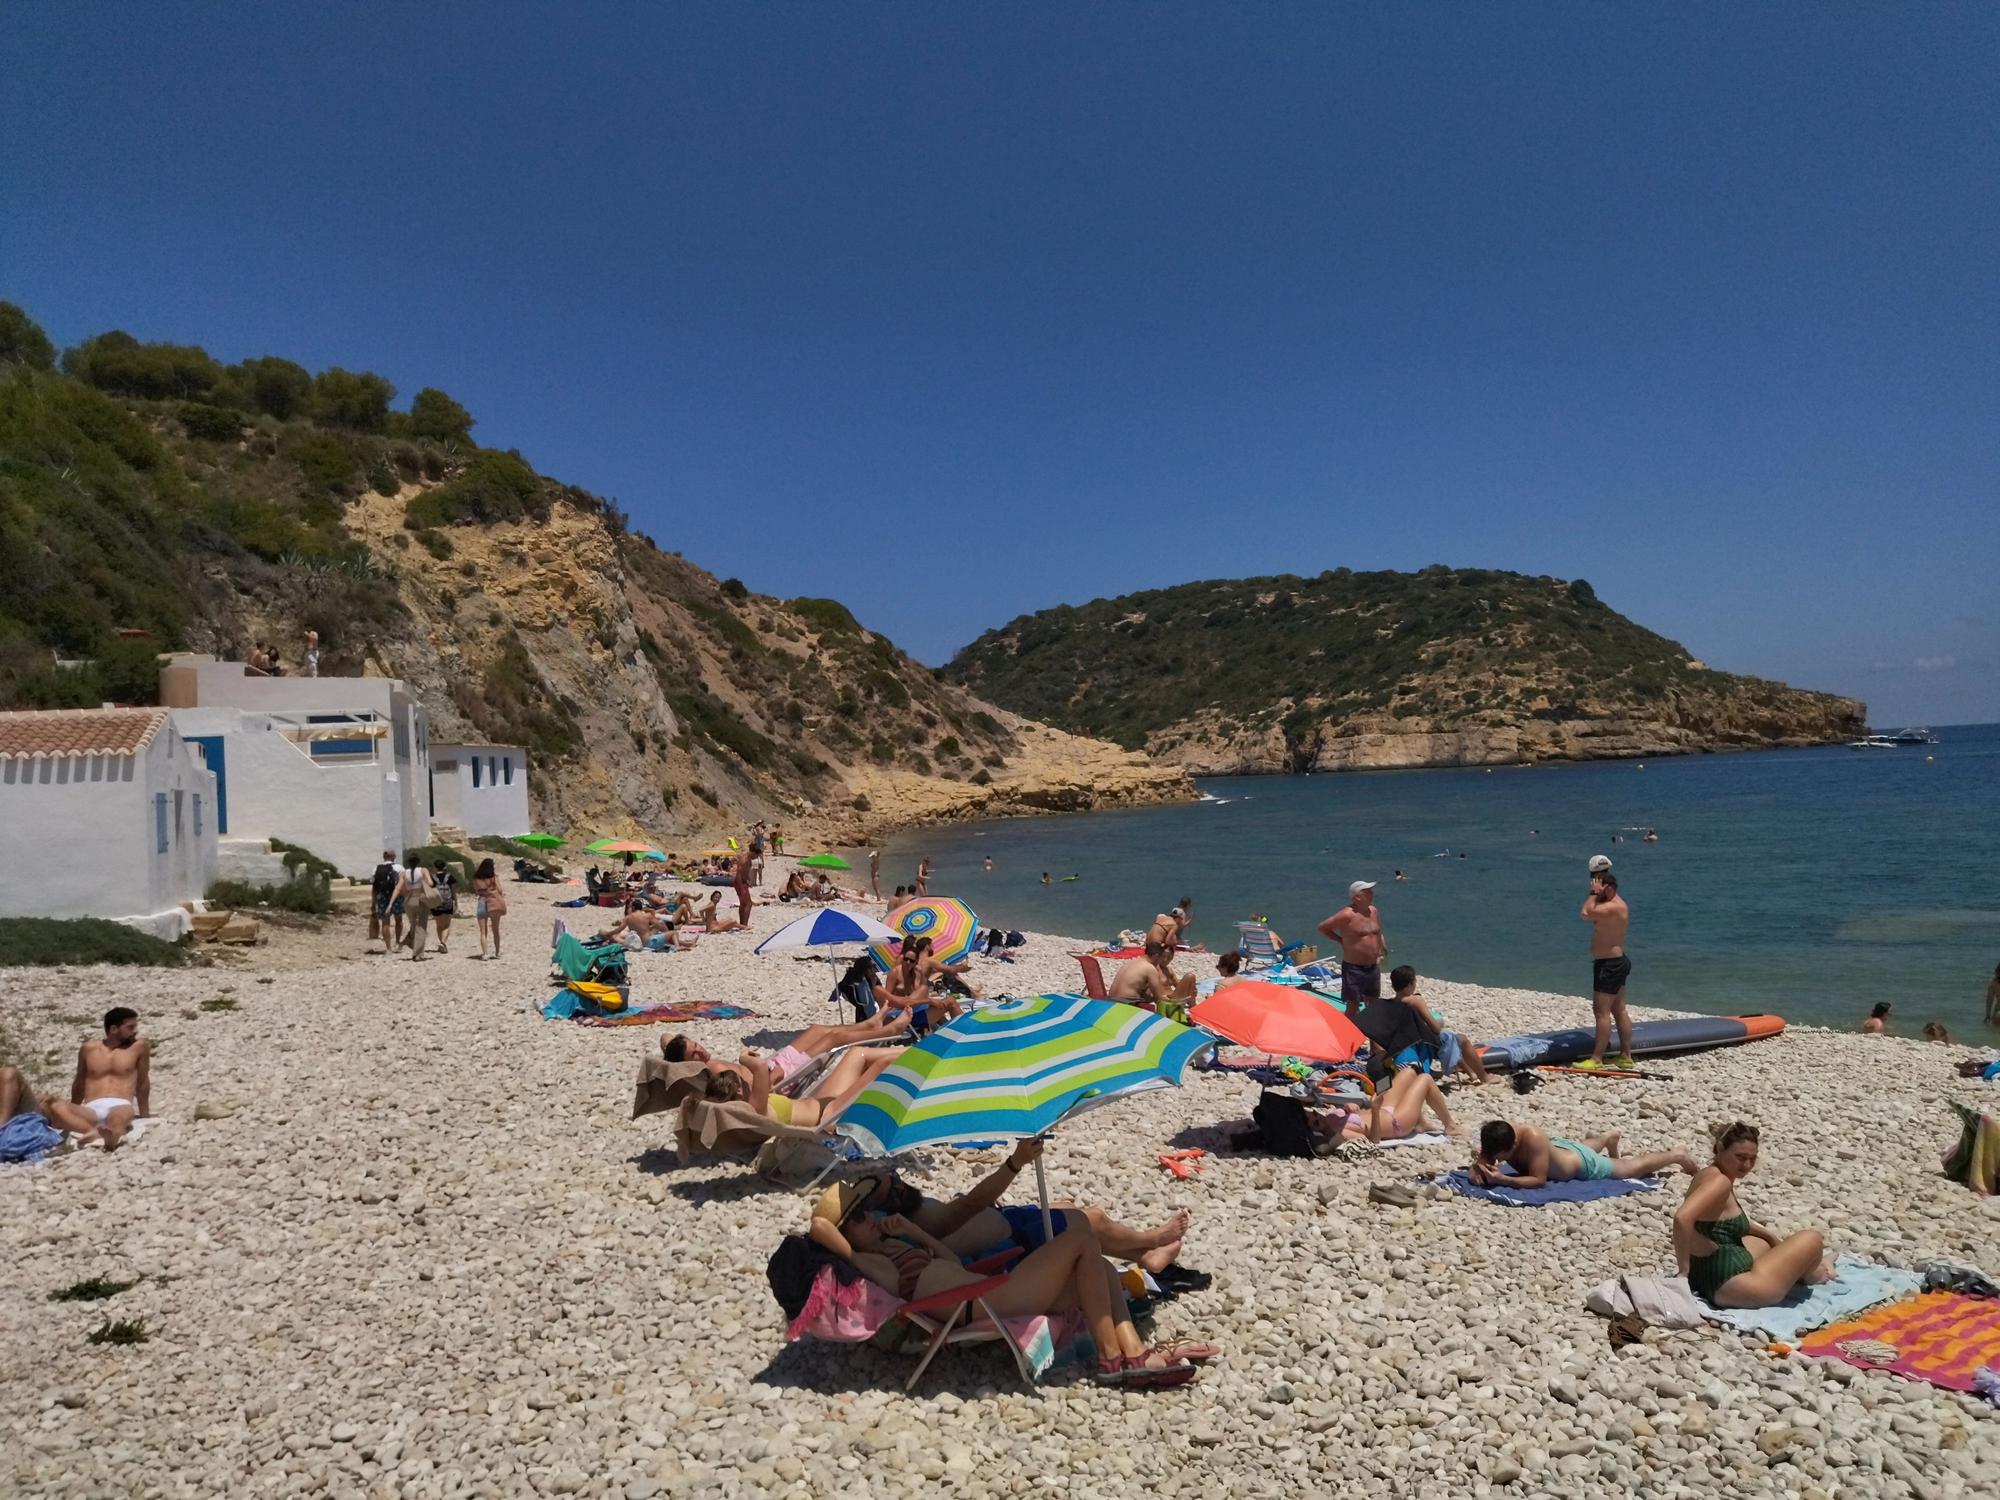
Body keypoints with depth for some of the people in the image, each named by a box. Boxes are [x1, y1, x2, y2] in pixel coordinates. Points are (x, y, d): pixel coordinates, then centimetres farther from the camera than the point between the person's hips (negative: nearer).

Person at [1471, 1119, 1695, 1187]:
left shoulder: (1532, 1138, -46)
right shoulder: (1495, 1137, -30)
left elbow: (1538, 1180, -41)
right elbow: (1474, 1172, -22)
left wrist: (1502, 1180, -51)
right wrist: (1480, 1170, -45)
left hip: (1582, 1164, -6)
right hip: (1560, 1146, 6)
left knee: (1636, 1166, 18)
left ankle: (1678, 1156, 42)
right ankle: (1611, 1136, 73)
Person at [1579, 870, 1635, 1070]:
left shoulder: (1614, 907, -21)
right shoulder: (1612, 903, 11)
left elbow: (1586, 913, -32)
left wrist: (1594, 893, -18)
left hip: (1609, 965, -11)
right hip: (1615, 963, 11)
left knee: (1601, 1011, -9)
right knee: (1619, 1010, 14)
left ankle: (1596, 1059, -8)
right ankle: (1626, 1056, 20)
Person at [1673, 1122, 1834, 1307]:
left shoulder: (1708, 1175, 8)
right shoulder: (1720, 1181, -20)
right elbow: (1682, 1218, -35)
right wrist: (1684, 1271, -29)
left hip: (1707, 1278, 10)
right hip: (1728, 1283, -10)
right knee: (1812, 1239, 8)